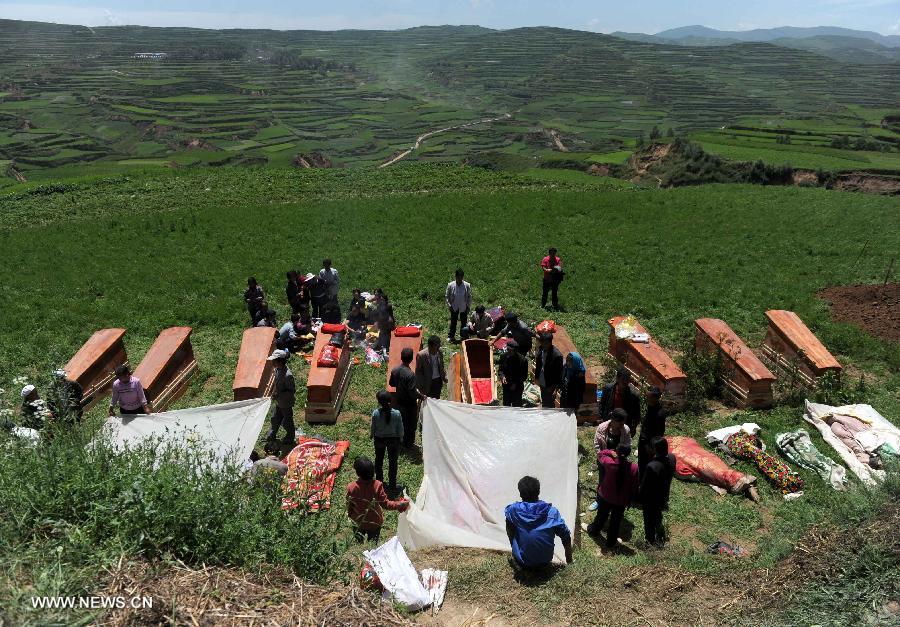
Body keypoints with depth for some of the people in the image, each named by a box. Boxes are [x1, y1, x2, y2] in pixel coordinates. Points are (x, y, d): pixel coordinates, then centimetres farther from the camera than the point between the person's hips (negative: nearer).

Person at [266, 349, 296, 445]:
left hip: (286, 403, -8)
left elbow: (292, 391, -26)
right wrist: (273, 392, 9)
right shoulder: (278, 369, -8)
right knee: (275, 419, 26)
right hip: (279, 402, 8)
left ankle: (290, 438, 39)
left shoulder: (287, 375, -35)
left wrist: (279, 395, -28)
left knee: (287, 422, 15)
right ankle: (271, 437, 46)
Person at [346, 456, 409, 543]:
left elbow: (349, 506, -12)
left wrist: (350, 515, 9)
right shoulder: (377, 486, -28)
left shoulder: (351, 488, -27)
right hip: (375, 523, 0)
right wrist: (399, 505, -14)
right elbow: (385, 503, -24)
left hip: (358, 522, 0)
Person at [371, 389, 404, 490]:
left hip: (379, 439, 1)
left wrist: (373, 436, 12)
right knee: (393, 462, 16)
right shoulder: (396, 413, -23)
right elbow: (400, 429, -12)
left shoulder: (375, 413, -23)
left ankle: (379, 481, 40)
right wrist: (400, 440, 6)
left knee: (379, 460, 24)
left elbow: (373, 428, -9)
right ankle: (392, 485, 26)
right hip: (394, 439, -1)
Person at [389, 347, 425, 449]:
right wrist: (422, 396, -12)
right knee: (411, 424, 14)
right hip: (409, 404, -6)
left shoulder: (394, 370, -11)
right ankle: (408, 444, 28)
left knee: (401, 422, 24)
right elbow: (412, 393, -28)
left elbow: (391, 383, 6)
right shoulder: (410, 374, -31)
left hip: (399, 401, 6)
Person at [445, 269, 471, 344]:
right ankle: (451, 336, 22)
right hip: (454, 308, 0)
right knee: (453, 322, 8)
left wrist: (468, 306, -3)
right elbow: (446, 296, 1)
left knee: (463, 323, 10)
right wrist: (449, 305, -5)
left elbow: (469, 297, 1)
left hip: (464, 308, 0)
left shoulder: (467, 285, -9)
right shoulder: (450, 285, -9)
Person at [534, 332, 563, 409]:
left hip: (550, 386, -6)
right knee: (544, 403, 24)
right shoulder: (540, 349, -6)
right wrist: (536, 377, 10)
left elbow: (559, 373, -20)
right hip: (542, 383, 6)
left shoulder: (557, 355, -25)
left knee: (550, 405, 8)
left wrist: (556, 388, -20)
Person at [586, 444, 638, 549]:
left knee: (601, 516, 27)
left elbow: (600, 454, -3)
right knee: (616, 521, 21)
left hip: (605, 496, 1)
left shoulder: (609, 462, -26)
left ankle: (593, 530, 52)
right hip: (621, 500, -1)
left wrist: (611, 453, -10)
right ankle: (611, 542, 39)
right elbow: (634, 487, -12)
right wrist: (629, 499, 2)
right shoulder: (634, 468, -24)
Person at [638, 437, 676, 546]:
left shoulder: (652, 466, -41)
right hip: (663, 495, 6)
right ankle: (660, 535, 57)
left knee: (649, 520, 22)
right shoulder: (672, 458, -21)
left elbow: (644, 486, -26)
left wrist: (639, 498, -8)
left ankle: (650, 539, 46)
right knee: (658, 516, 34)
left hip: (651, 499, -6)